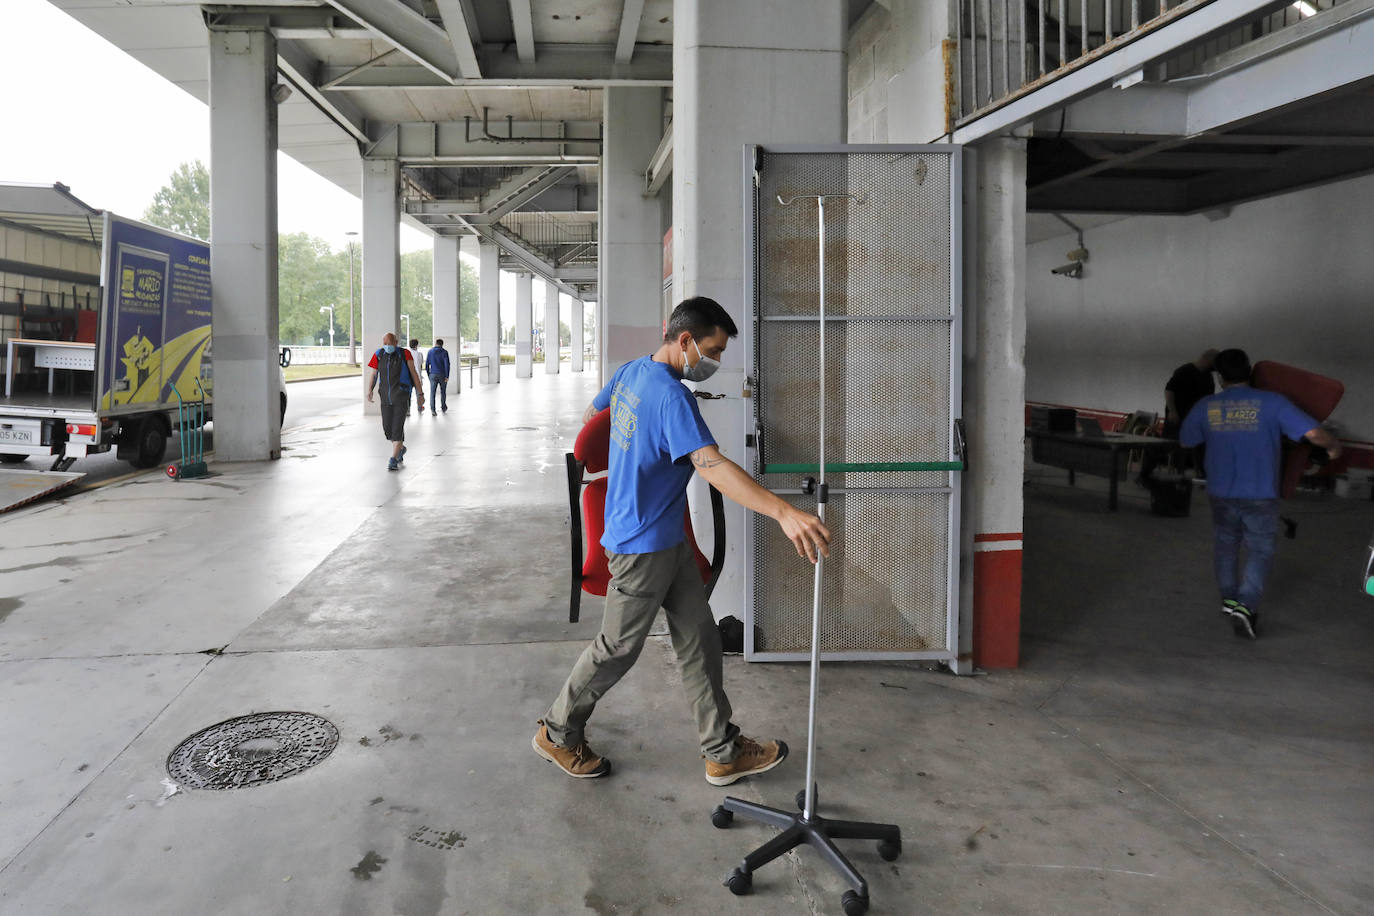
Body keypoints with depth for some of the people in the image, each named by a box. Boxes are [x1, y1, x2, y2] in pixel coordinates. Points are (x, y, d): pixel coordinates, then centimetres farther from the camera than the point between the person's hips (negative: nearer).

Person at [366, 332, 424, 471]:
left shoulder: (404, 354, -3)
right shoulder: (378, 355, 3)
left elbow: (414, 373, 2)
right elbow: (372, 374, 2)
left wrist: (420, 393, 1)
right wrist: (369, 391, -15)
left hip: (402, 397, -4)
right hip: (386, 397, 4)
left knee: (398, 427, -13)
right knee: (387, 428, 7)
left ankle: (394, 460, -10)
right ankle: (400, 449, 36)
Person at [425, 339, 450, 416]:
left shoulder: (430, 351, 4)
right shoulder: (444, 352, -3)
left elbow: (427, 364, 5)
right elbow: (447, 364, -11)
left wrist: (428, 374, 14)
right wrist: (447, 376, -9)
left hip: (433, 375, 1)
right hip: (442, 375, -1)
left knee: (432, 393, -1)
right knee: (443, 392, 17)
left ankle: (432, 410, -13)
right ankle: (444, 408, 29)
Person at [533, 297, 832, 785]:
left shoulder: (631, 371, 4)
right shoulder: (671, 396, -25)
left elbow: (591, 417, 21)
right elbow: (713, 466, -39)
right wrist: (784, 512, -48)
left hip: (669, 541, 10)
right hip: (642, 546, -10)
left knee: (699, 638, 11)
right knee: (618, 648, 7)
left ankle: (722, 751, 21)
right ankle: (558, 732, 29)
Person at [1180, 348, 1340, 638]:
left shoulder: (1205, 407, -4)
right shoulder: (1272, 402, -10)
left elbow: (1185, 441, 10)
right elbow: (1314, 433, -13)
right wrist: (1334, 446, 10)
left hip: (1221, 492, 2)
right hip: (1260, 494, -2)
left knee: (1225, 544, 22)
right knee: (1260, 550, 8)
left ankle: (1229, 597, 32)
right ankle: (1245, 605, -6)